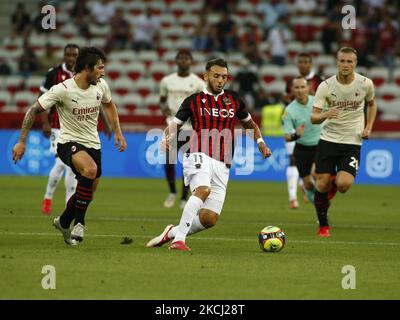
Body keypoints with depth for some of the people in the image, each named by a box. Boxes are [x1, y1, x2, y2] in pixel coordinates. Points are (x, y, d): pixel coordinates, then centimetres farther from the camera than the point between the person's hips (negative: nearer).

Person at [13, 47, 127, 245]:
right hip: (69, 143, -6)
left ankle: (64, 222, 40)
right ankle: (79, 222, -22)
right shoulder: (62, 90, -19)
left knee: (88, 190, 11)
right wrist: (22, 141, -14)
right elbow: (33, 110, -11)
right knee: (90, 169, -34)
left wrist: (118, 132, 15)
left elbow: (109, 105, 21)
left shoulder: (101, 86, -3)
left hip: (93, 144, 6)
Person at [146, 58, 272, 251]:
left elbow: (250, 124, 30)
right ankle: (179, 240, -35)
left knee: (210, 219, -4)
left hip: (222, 165, 4)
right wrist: (166, 138, -13)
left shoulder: (233, 100, 16)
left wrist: (260, 142, 12)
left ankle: (172, 232, 20)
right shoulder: (193, 101, 7)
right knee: (203, 190, -35)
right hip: (199, 156, -4)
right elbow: (174, 126, 9)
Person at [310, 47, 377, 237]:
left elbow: (371, 104, 17)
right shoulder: (325, 86, -9)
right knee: (322, 185, -5)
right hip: (328, 139, 0)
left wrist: (368, 127, 4)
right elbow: (313, 118, -11)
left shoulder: (365, 84, -5)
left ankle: (337, 182, 19)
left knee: (343, 184, -20)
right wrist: (325, 115, -33)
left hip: (352, 141, 0)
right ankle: (323, 226, 16)